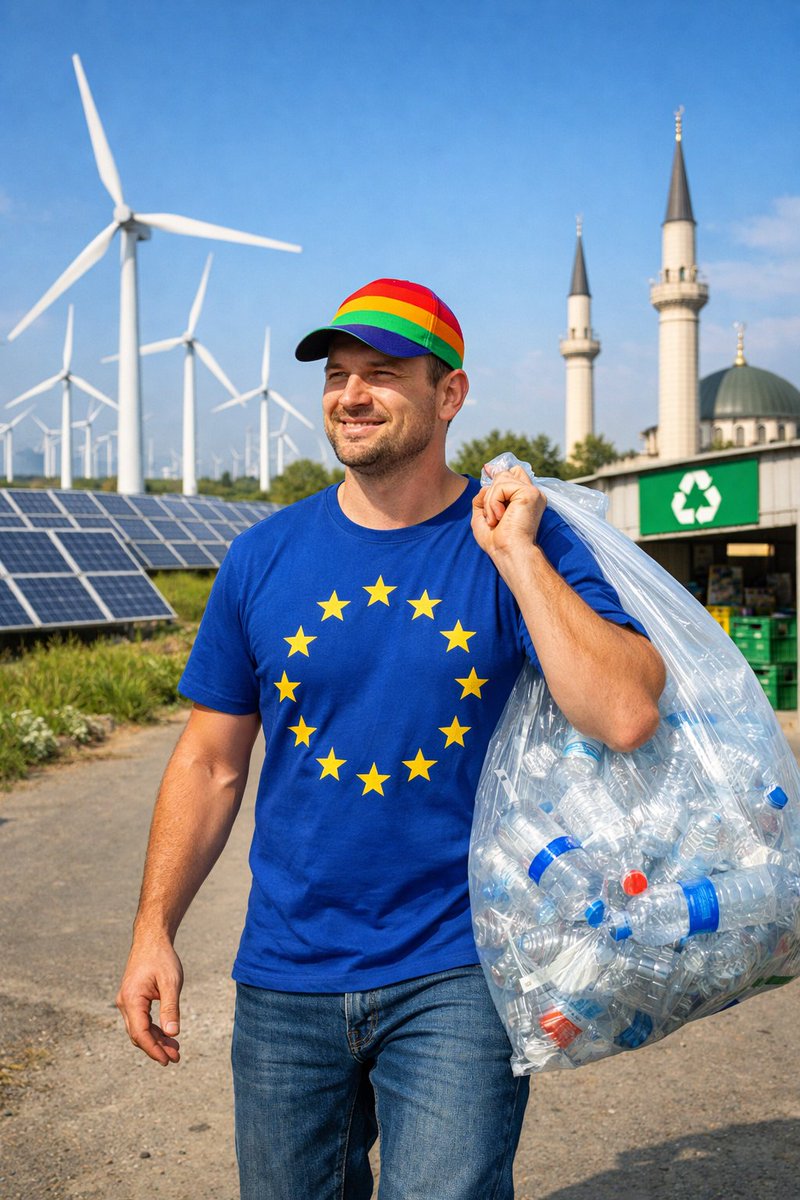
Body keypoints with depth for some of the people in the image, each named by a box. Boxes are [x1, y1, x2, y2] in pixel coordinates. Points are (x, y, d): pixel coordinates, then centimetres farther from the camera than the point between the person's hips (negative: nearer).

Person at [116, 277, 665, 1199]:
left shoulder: (520, 540, -8)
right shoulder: (263, 557, 0)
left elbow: (626, 717, -22)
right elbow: (211, 761, 6)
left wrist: (515, 552, -21)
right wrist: (154, 929, 1)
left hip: (458, 975, -3)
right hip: (285, 975, 4)